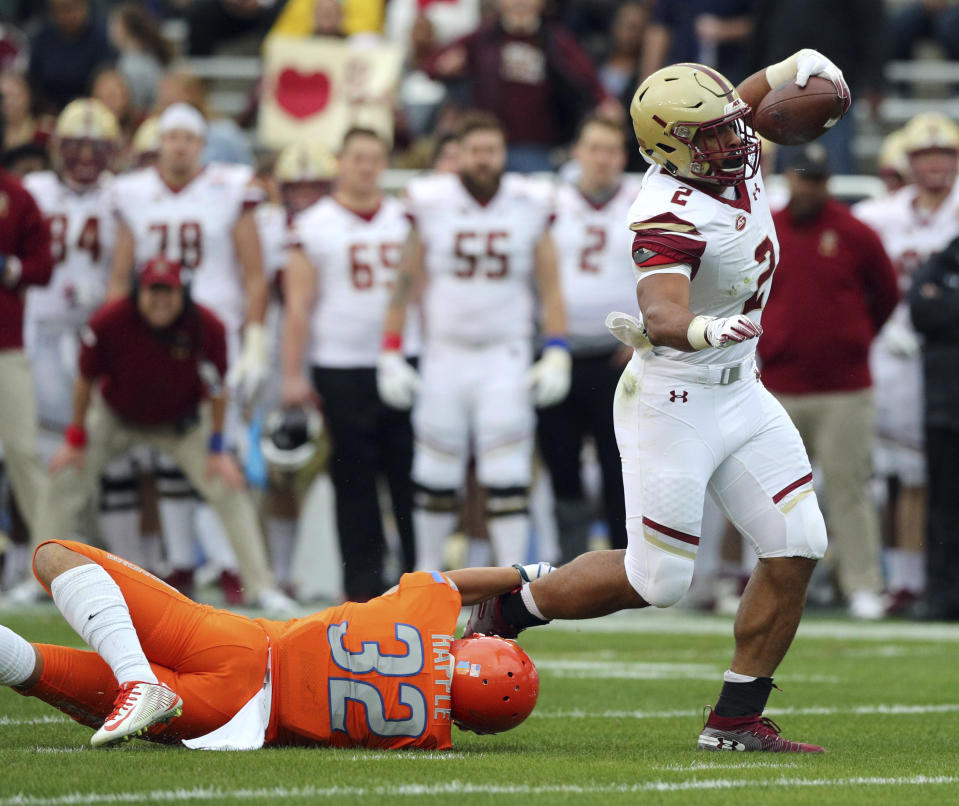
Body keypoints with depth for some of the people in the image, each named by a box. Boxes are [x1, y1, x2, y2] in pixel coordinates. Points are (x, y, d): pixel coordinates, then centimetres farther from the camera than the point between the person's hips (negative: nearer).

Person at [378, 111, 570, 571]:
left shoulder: (530, 207, 1)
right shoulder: (430, 205, -2)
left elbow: (550, 290, 6)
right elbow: (405, 285, 4)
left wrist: (556, 356, -4)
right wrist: (390, 357, 0)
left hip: (506, 359, 0)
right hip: (444, 355, 0)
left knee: (507, 477, -10)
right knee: (436, 477, 5)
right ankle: (427, 573, 20)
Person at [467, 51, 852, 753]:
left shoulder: (735, 156, -2)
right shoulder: (671, 218, -28)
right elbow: (662, 311, -45)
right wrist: (705, 332, -64)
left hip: (739, 394, 8)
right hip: (672, 403, -8)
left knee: (797, 548, -1)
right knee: (656, 578, -2)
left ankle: (737, 720, 7)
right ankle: (509, 609, 21)